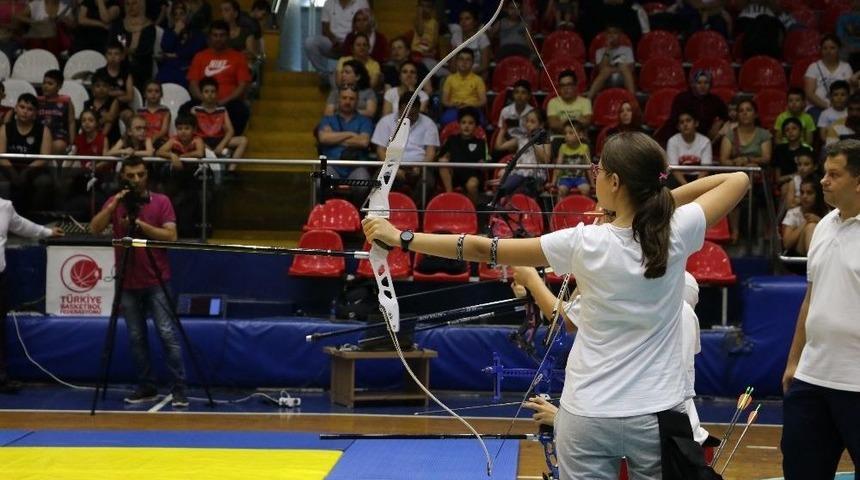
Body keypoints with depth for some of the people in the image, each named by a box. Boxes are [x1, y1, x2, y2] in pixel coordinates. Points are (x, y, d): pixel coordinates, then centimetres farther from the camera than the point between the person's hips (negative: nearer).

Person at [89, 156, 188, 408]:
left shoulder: (161, 201, -1)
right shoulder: (114, 202, 6)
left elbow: (170, 236, -12)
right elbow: (94, 229, -7)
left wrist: (139, 223, -17)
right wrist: (114, 204, -17)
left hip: (156, 281, -3)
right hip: (128, 282, 3)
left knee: (167, 334, -8)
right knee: (136, 337, 6)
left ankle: (179, 389, -7)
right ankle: (146, 387, 15)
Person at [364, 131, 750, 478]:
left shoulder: (585, 244, -15)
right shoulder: (678, 234, -9)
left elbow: (483, 249, -9)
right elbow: (738, 180, 9)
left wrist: (402, 239, 0)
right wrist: (662, 199, 5)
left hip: (590, 416, -2)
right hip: (658, 416, 2)